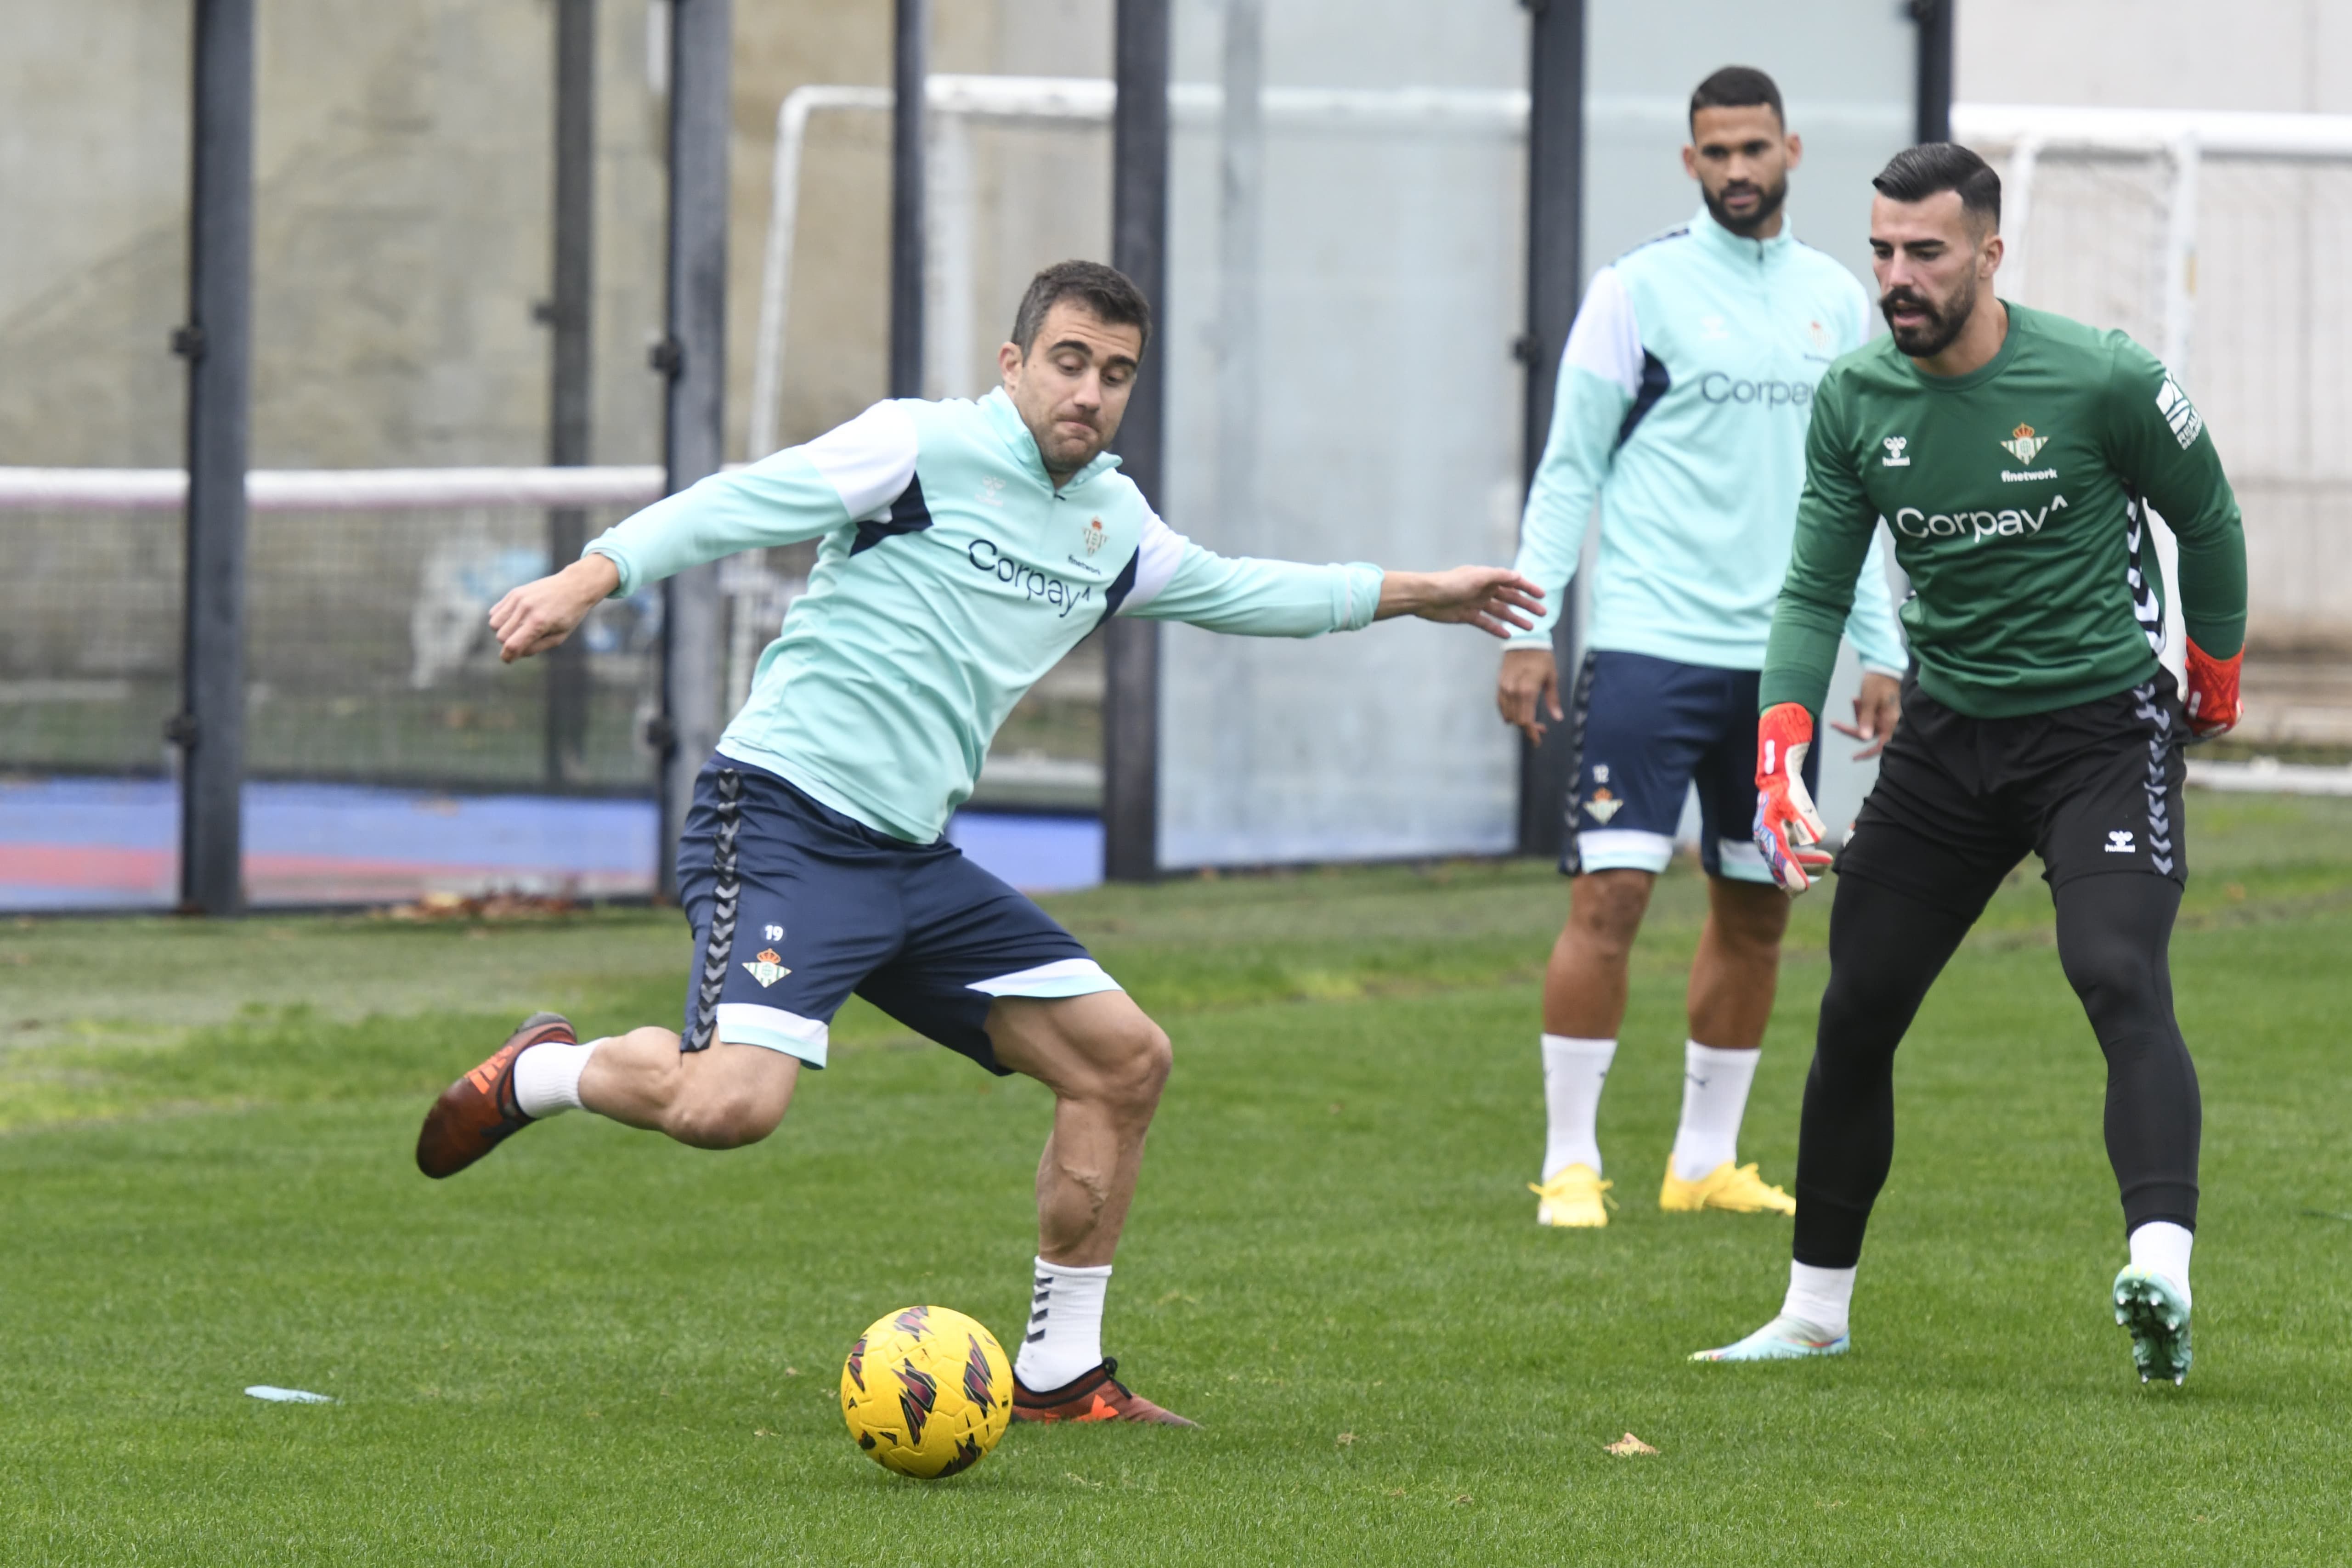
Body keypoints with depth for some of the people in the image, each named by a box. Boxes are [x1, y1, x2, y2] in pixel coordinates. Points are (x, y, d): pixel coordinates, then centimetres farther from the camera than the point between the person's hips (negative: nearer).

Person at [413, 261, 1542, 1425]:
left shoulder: (1114, 524, 16)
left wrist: (1411, 594, 38)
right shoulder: (927, 448, -7)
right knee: (732, 1103, -29)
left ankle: (1060, 1373, 15)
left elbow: (1228, 589, 34)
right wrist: (590, 578, -28)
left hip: (913, 861, 8)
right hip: (784, 819, -8)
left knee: (1124, 1061, 4)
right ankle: (545, 1073, 2)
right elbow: (741, 506, -14)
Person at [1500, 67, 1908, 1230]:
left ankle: (1705, 1160, 19)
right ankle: (1570, 1165, -4)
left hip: (1778, 656, 5)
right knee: (1611, 892, -11)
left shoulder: (1837, 302, 11)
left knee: (1755, 912, 8)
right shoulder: (1640, 291, -2)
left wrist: (1881, 651, 12)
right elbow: (1569, 469, -1)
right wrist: (1527, 627, -7)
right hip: (1649, 642, -5)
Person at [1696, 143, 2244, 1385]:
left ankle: (2162, 1276, -41)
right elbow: (1815, 592, 2)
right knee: (1858, 1009, 5)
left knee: (2119, 979, -26)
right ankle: (1816, 1307, 21)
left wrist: (2216, 687, 12)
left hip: (2102, 725, -5)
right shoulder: (1855, 400, -3)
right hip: (1946, 731, 5)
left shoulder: (2104, 383, -15)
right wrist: (1780, 753, -12)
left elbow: (2207, 522, 2)